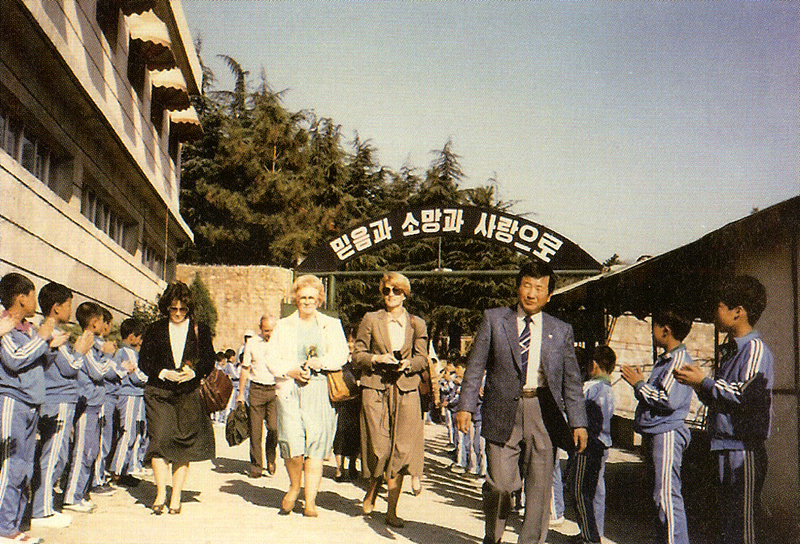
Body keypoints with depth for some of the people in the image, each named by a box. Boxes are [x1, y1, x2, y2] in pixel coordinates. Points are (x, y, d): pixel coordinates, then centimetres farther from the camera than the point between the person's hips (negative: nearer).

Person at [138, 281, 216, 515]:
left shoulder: (200, 331, 8)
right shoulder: (155, 330, 9)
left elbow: (209, 362, 6)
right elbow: (144, 361, 6)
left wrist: (194, 373, -13)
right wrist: (164, 373, -11)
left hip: (189, 394, 0)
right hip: (159, 393, 0)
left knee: (184, 443, 0)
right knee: (160, 438, -13)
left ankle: (176, 496, 8)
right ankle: (161, 493, -4)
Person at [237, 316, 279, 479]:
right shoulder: (252, 342, 6)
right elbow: (245, 368, 11)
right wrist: (241, 393, 9)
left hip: (276, 389, -1)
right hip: (256, 389, 1)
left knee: (274, 427, -10)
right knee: (255, 430, 2)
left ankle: (270, 459, 13)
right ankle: (256, 465, 13)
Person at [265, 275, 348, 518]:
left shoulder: (332, 325, 16)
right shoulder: (283, 326, 16)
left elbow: (341, 355, 4)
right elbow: (272, 359, 9)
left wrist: (320, 363, -14)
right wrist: (291, 371, -9)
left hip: (321, 391, 0)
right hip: (290, 390, 0)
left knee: (316, 443, -4)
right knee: (292, 442, -13)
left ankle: (310, 501, 5)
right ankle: (294, 487, 14)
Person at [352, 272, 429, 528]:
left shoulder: (416, 324, 10)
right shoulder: (371, 320, 7)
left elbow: (423, 359, 9)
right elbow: (358, 355, 7)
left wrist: (407, 363, -11)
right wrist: (377, 359, -11)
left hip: (406, 391, 1)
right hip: (375, 389, -1)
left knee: (401, 449, -3)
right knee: (379, 447, -5)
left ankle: (392, 510, 6)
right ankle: (373, 489, 27)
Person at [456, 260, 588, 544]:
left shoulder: (561, 331, 11)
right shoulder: (494, 319, 7)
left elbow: (572, 381, 11)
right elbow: (475, 367, 5)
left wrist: (578, 423, 4)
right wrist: (465, 406, -4)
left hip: (543, 414, 2)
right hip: (502, 412, -1)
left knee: (539, 486, 2)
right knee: (499, 484, 0)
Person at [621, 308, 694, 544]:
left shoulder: (679, 359, -14)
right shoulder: (664, 360, 18)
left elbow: (668, 400, -23)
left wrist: (639, 384, -14)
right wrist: (640, 382, 13)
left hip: (667, 434, -11)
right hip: (655, 434, 11)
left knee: (666, 495, -11)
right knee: (661, 495, 15)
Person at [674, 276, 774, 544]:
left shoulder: (755, 349, -11)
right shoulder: (729, 350, 18)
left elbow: (746, 394, -24)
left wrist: (703, 382, -15)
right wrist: (699, 384, 7)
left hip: (745, 450, -10)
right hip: (725, 448, 10)